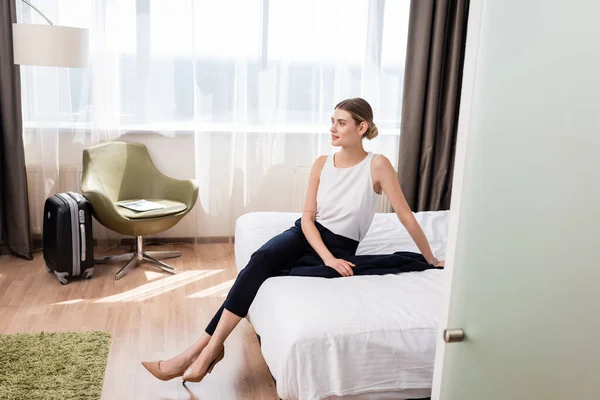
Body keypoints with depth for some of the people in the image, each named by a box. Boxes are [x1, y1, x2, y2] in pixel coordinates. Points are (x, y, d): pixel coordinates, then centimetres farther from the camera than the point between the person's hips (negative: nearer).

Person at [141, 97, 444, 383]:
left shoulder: (377, 165, -11)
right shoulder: (322, 164, 2)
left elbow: (406, 217, -7)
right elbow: (307, 217, -1)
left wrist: (432, 261, -2)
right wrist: (327, 258, -16)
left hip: (340, 248, -4)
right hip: (306, 235, 4)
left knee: (261, 268, -27)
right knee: (260, 258, -28)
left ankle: (207, 347, -19)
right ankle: (208, 346, -27)